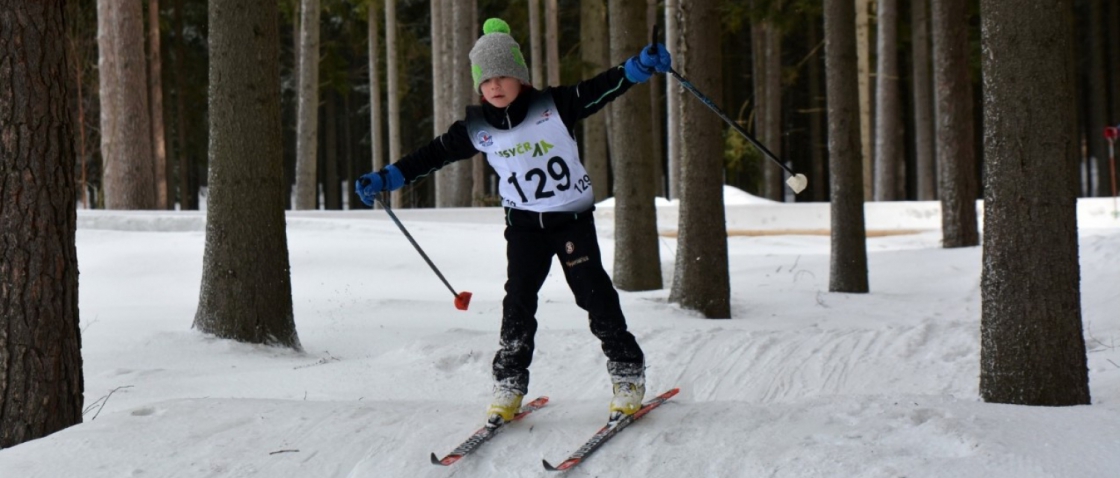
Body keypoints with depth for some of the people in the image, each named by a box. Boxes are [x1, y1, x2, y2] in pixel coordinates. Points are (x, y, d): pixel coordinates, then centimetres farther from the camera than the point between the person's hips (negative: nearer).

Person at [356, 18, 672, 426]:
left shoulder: (554, 107, -12)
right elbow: (433, 155, 3)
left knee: (594, 294, -3)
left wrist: (639, 66, -33)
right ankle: (509, 384, 8)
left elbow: (603, 89, -17)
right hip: (523, 222, 2)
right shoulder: (476, 129, -4)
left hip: (573, 217, -2)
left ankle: (628, 373, 10)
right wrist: (383, 179, 1)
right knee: (518, 300, -3)